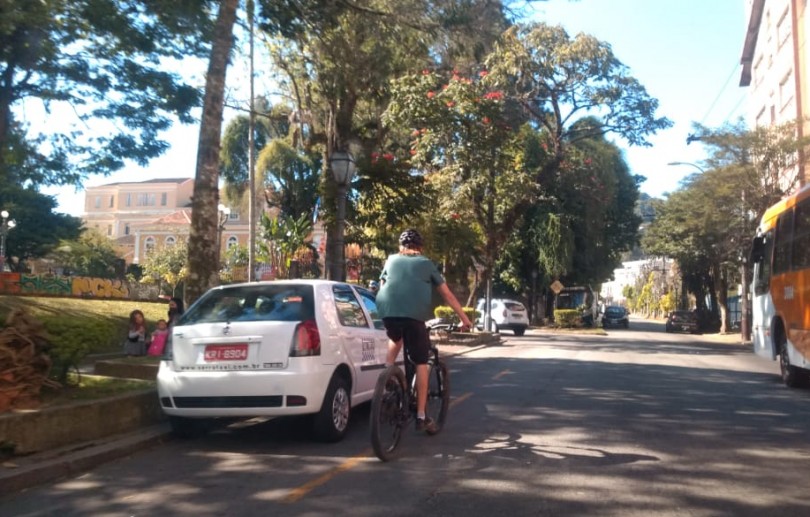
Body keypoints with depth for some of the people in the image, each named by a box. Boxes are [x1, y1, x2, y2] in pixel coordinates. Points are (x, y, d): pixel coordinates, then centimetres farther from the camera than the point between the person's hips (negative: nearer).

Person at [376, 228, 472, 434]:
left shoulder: (391, 260, 26)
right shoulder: (426, 264, 20)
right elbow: (447, 294, 20)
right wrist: (464, 318, 27)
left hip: (388, 311, 3)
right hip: (414, 314, -2)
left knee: (396, 338, 36)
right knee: (421, 363, 8)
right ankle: (421, 417, 8)